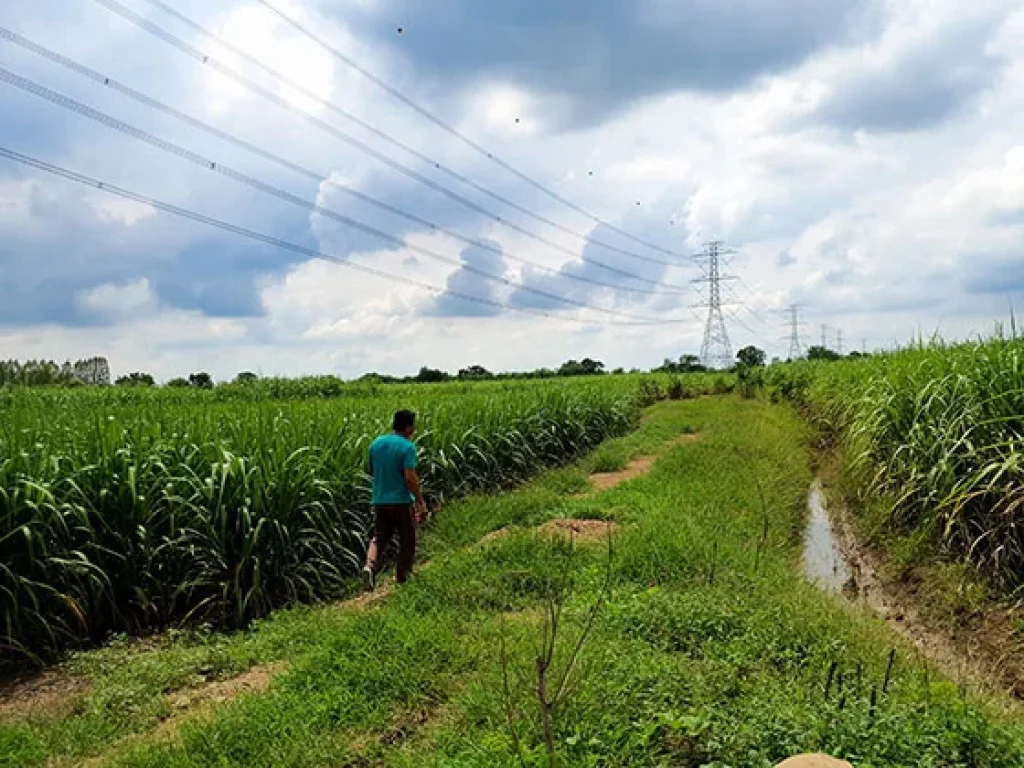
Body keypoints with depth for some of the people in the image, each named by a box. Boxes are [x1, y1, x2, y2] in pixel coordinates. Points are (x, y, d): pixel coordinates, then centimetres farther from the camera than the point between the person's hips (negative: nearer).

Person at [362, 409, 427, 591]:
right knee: (407, 541, 11)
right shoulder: (407, 447, -15)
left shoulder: (376, 443, 5)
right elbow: (410, 477, -21)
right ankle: (402, 579, 18)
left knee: (379, 538, 12)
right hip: (401, 501, -5)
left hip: (380, 501, 5)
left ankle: (370, 567, -15)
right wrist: (421, 502, -15)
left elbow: (370, 470, 15)